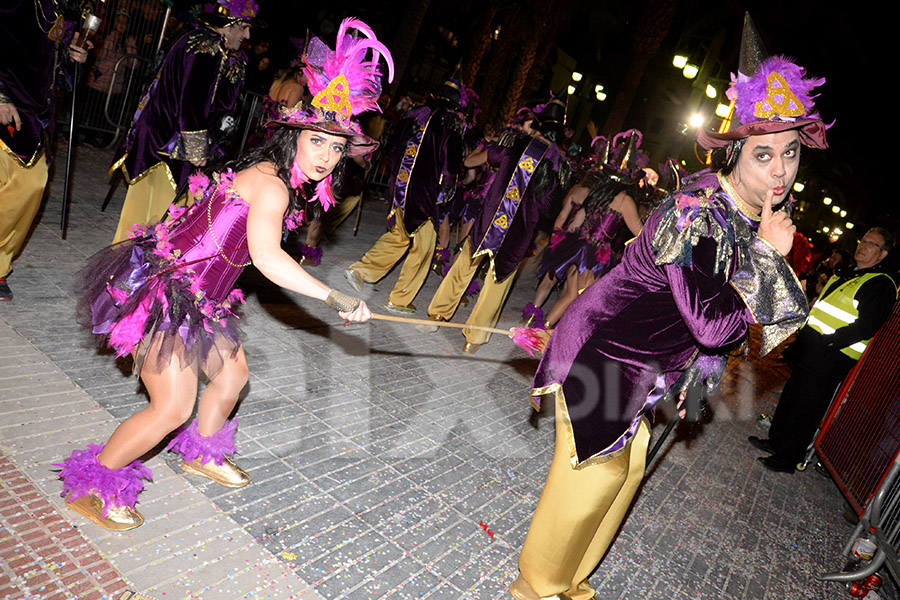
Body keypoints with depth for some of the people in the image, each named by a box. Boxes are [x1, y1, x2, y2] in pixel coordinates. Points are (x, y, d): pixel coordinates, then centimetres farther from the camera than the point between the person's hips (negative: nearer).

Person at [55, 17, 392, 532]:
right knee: (173, 407, -7)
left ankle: (203, 455, 43)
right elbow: (266, 257, -39)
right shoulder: (271, 184, -23)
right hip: (162, 294, -10)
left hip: (197, 298, 10)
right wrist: (336, 299, -38)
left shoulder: (283, 182, 7)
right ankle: (89, 488, 15)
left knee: (233, 372, 19)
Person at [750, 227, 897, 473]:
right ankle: (776, 440, 32)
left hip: (831, 358, -8)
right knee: (792, 395, 17)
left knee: (806, 409, -1)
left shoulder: (882, 285, -9)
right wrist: (802, 331, 14)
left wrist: (828, 341, -24)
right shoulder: (846, 274, 17)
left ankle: (787, 458, 10)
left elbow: (865, 326, -19)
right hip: (809, 350, 8)